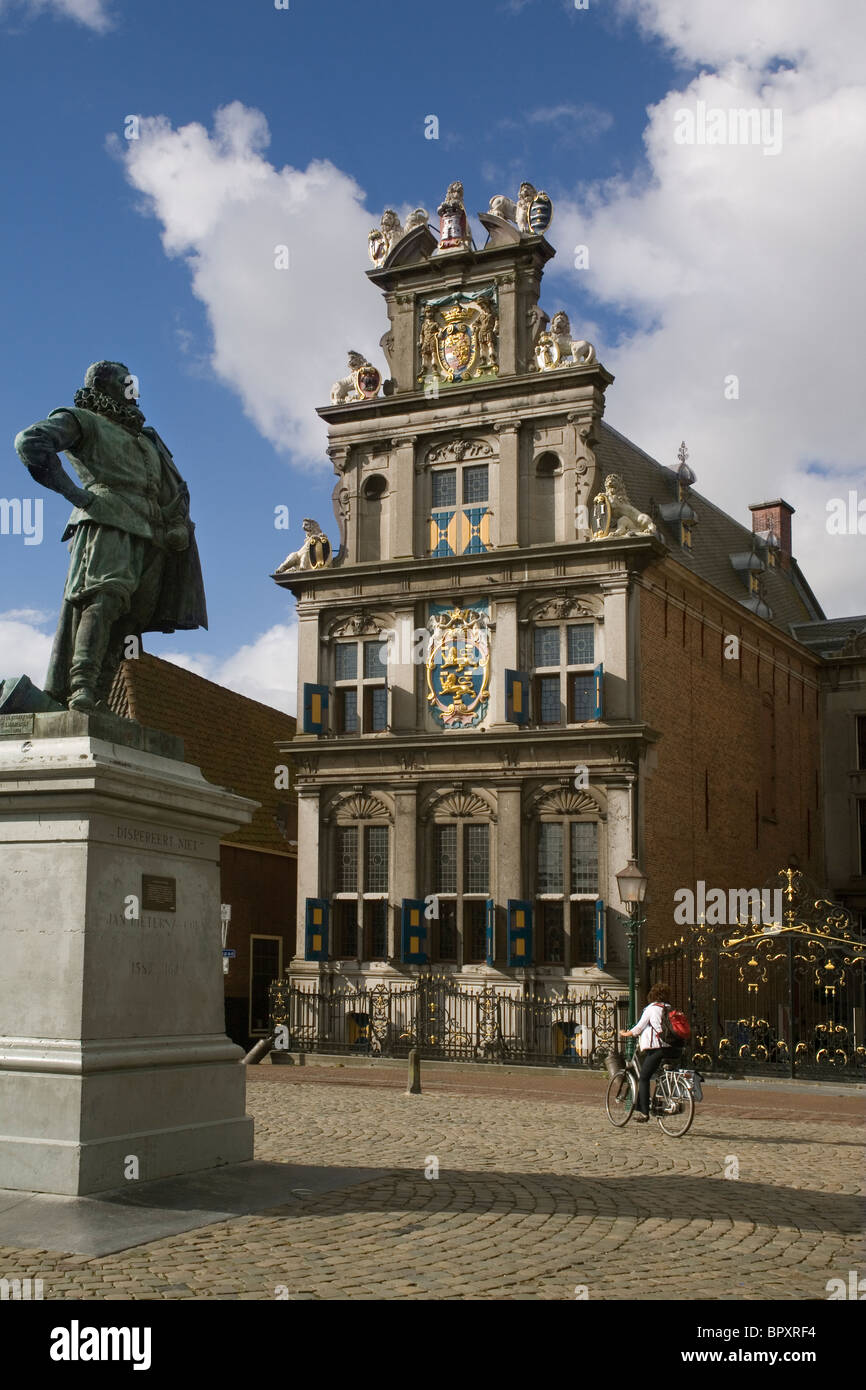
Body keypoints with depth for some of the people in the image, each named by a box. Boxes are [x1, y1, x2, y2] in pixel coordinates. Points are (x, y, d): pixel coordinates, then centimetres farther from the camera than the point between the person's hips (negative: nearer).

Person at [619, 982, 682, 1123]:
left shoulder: (651, 1008, 4)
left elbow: (638, 1029, 3)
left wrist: (625, 1034, 20)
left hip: (658, 1047, -6)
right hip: (675, 1050, 6)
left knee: (644, 1078, 0)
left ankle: (643, 1112, -6)